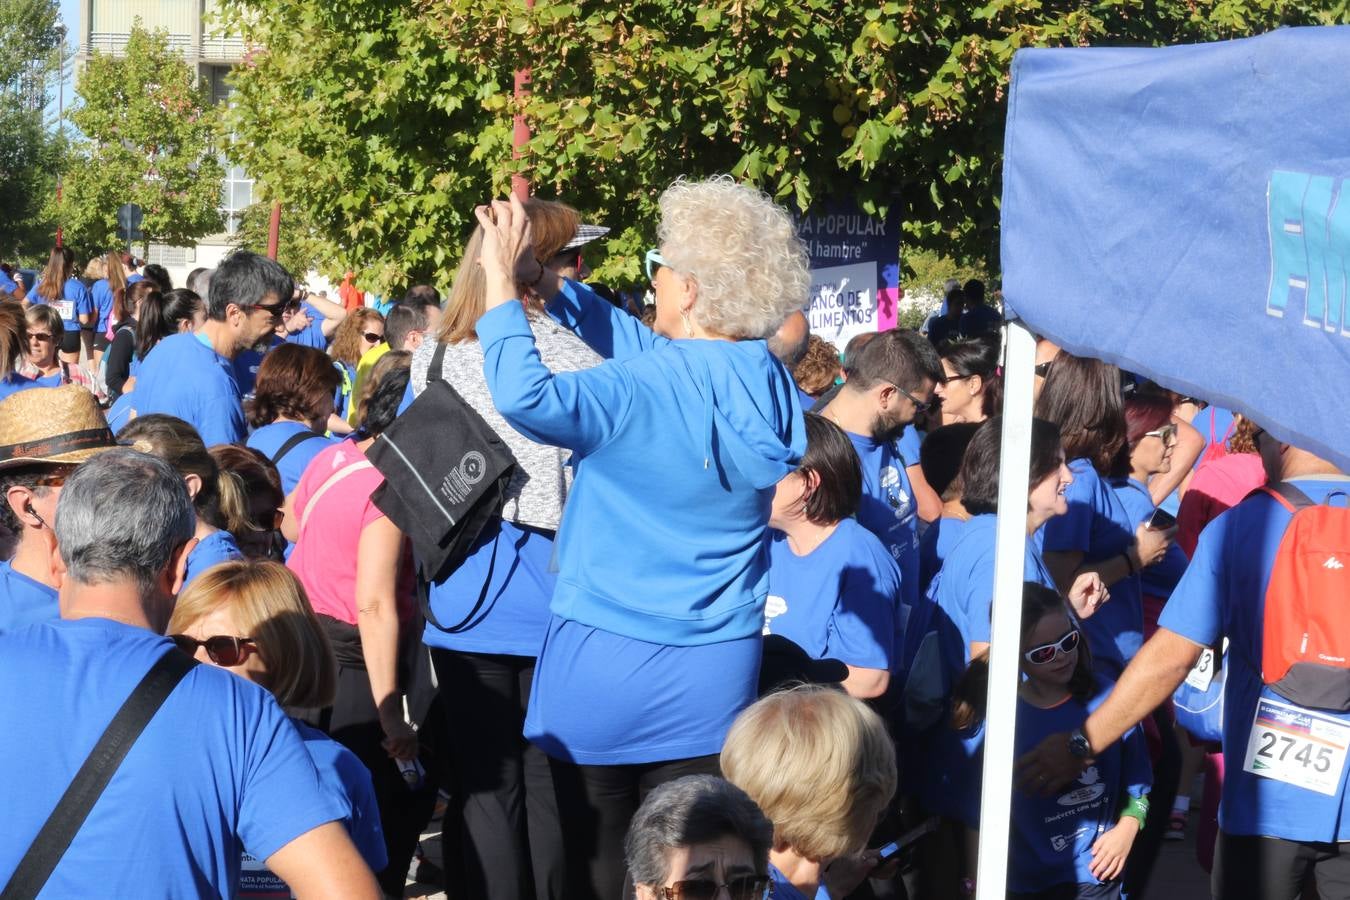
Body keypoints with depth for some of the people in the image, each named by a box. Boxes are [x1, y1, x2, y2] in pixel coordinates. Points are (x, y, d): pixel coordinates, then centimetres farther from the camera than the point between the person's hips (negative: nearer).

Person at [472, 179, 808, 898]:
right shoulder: (772, 386, -1)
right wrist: (546, 282, 10)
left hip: (607, 664, -5)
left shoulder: (643, 394, -21)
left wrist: (503, 284, -21)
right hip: (717, 675, 5)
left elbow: (523, 397, -33)